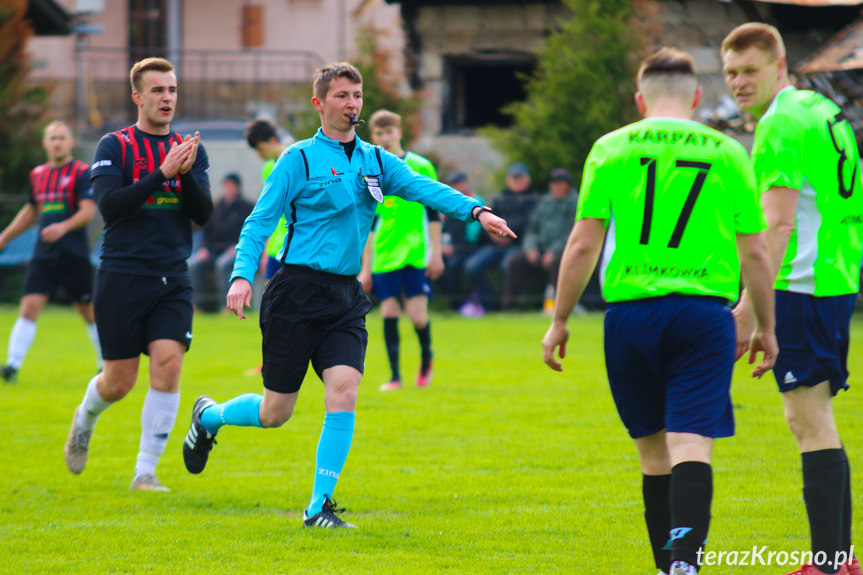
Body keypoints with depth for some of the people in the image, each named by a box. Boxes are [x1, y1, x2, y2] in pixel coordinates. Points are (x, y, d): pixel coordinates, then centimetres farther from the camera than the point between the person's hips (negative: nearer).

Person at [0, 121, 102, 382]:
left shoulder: (82, 172, -4)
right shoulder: (38, 174, 13)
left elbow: (88, 211, -14)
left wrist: (64, 227, -31)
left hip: (74, 255, -4)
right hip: (43, 255, 4)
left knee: (89, 311, 7)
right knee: (29, 307, -10)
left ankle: (106, 365, 23)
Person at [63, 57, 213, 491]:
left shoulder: (190, 150, 10)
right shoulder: (114, 146, -2)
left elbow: (204, 214, 1)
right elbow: (109, 205, -15)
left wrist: (186, 175, -17)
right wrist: (161, 174, -23)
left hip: (172, 280, 3)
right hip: (122, 275, -3)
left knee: (168, 364, -14)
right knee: (120, 381, 1)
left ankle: (145, 471, -5)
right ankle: (84, 419, 37)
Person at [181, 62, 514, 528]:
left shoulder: (375, 161, 10)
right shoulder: (299, 159, -4)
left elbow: (423, 187, -4)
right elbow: (260, 221, -6)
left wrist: (476, 211, -21)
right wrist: (242, 275, -20)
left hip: (346, 297, 4)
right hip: (297, 292, -4)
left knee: (344, 390, -14)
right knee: (276, 412, 2)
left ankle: (319, 506, -7)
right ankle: (208, 416, 34)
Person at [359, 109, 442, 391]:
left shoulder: (420, 167, 1)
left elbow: (433, 213, 5)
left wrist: (436, 253, 0)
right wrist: (366, 267, 7)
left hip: (415, 252, -2)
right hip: (384, 255, 2)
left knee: (417, 314, -9)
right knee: (389, 312, -3)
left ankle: (426, 360, 19)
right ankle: (395, 376, 6)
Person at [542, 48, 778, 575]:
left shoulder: (612, 150, 5)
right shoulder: (726, 153, 6)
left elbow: (583, 243, 1)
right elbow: (754, 252, 7)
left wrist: (560, 320, 9)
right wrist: (766, 327, 17)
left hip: (631, 311, 1)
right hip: (705, 310, -1)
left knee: (654, 450, 13)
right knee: (691, 446, -9)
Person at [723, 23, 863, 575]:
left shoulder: (781, 125, -12)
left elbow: (778, 223, -20)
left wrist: (749, 306, -23)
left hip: (802, 283, -10)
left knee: (809, 417, -11)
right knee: (817, 419, 15)